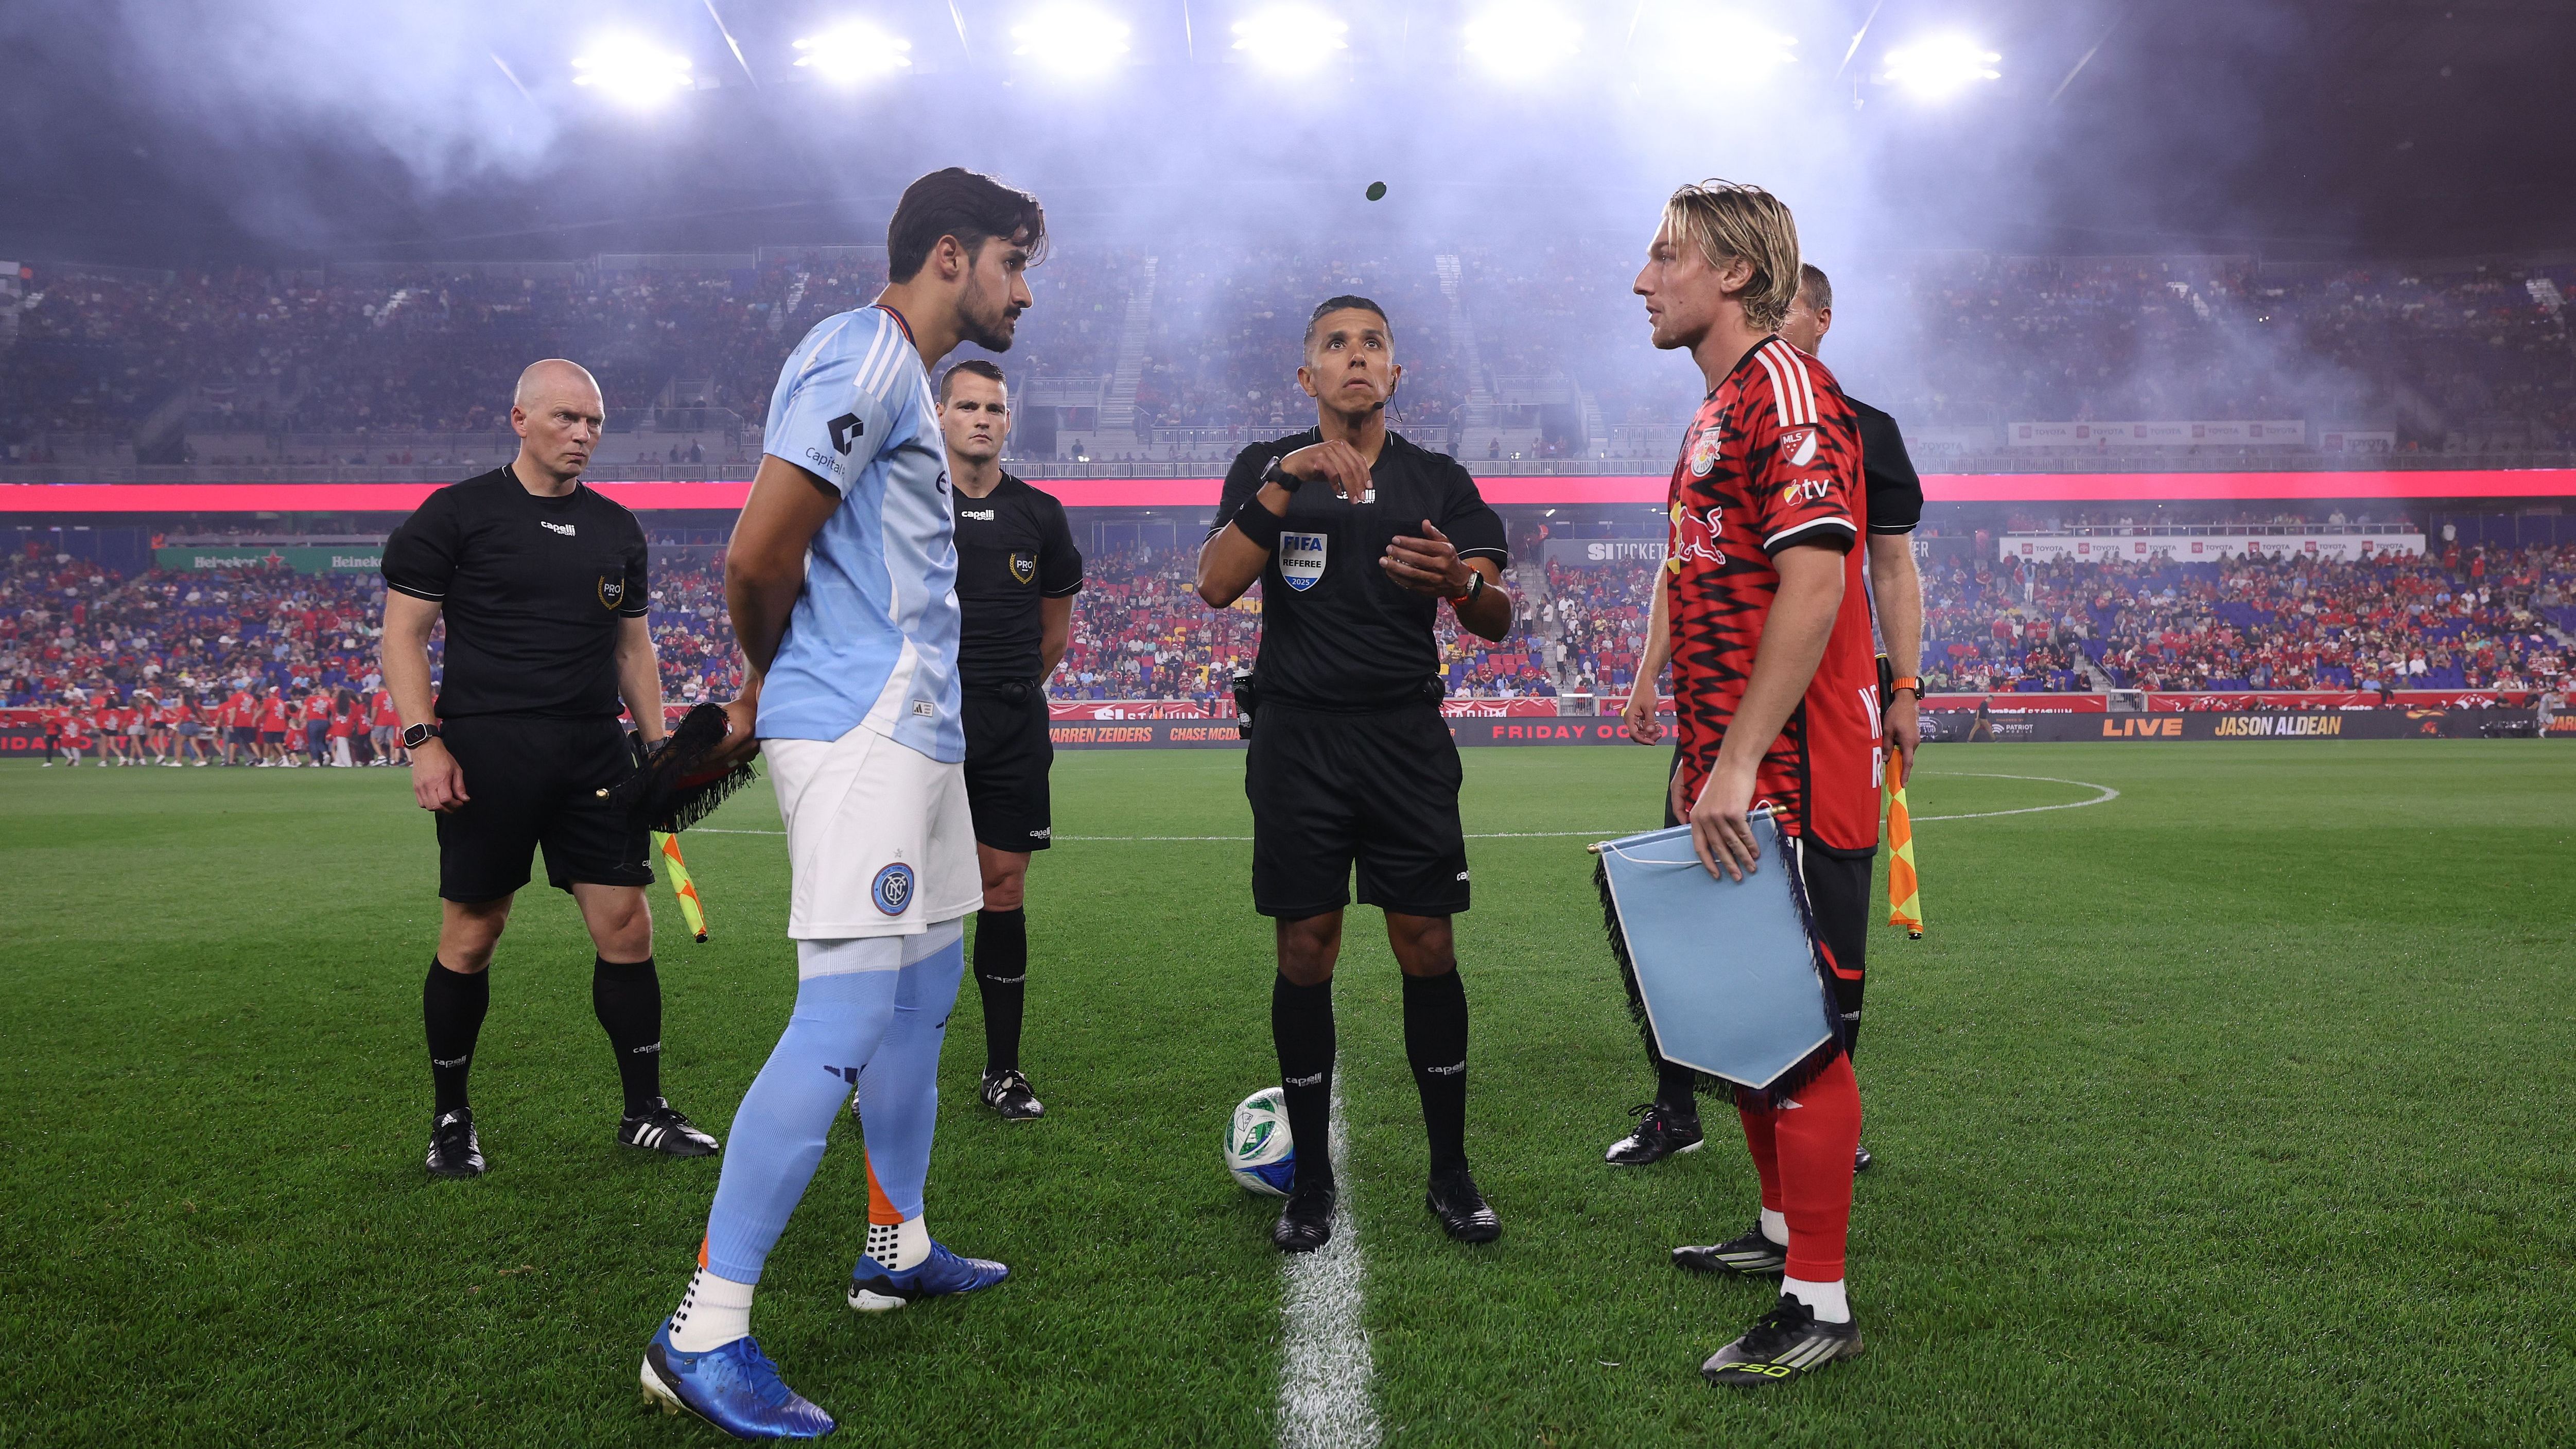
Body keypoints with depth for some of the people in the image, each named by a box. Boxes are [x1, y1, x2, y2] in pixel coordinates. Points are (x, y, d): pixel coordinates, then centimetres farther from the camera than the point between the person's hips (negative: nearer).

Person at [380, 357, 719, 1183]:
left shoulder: (616, 529, 14)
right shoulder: (455, 513, 0)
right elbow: (403, 632, -1)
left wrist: (658, 745, 12)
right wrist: (423, 741, -11)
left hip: (596, 756, 4)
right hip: (487, 756, -4)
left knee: (627, 927, 1)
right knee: (470, 937, 3)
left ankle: (645, 1113, 13)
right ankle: (450, 1118, 21)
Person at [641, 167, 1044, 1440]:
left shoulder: (898, 372, 20)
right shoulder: (866, 356, -13)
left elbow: (773, 569, 22)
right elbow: (757, 557, -18)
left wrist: (767, 693, 16)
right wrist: (770, 678, -1)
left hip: (911, 728, 11)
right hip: (863, 728, -11)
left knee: (925, 982, 17)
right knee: (847, 1015, -13)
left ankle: (897, 1249, 32)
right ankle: (703, 1335, -6)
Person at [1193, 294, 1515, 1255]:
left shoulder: (1439, 481, 9)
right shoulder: (1267, 469, 7)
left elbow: (1498, 621, 2)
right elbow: (1216, 585, -10)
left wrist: (1459, 581, -21)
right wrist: (1287, 480, -19)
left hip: (1408, 737, 1)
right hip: (1297, 738, -1)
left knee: (1428, 950, -1)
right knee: (1305, 954, 1)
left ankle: (1450, 1175, 13)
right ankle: (1311, 1181, 14)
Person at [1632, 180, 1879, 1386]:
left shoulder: (1785, 391, -12)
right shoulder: (1719, 409, 19)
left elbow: (1813, 584, -22)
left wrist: (1738, 766, -25)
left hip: (1789, 785, -10)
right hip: (1730, 780, 10)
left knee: (1802, 1037, -2)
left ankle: (1818, 1307, 9)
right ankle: (1781, 1231, 35)